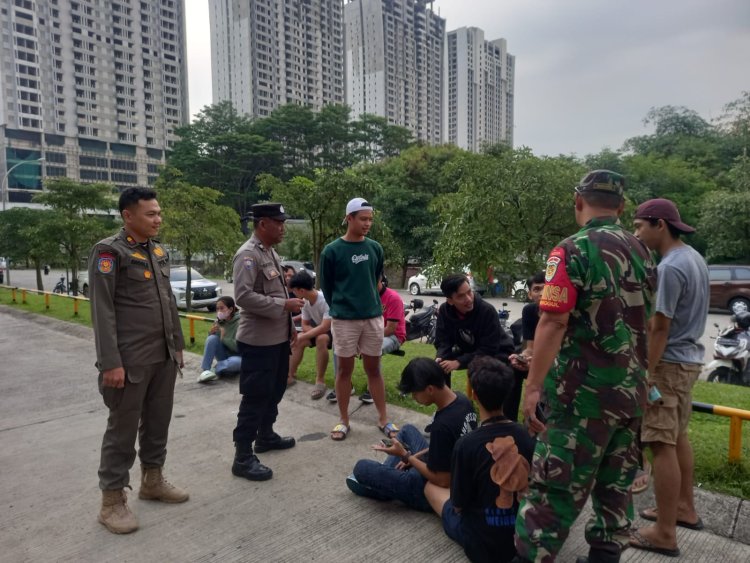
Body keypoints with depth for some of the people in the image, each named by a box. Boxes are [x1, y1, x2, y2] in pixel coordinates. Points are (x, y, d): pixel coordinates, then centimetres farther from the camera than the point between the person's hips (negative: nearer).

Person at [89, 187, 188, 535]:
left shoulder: (160, 251, 11)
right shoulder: (109, 251, -10)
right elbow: (102, 311, -14)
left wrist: (178, 345, 16)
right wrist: (110, 363, -18)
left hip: (164, 357, 7)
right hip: (130, 361, -6)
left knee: (158, 422, 16)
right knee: (123, 429, 5)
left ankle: (152, 480, 33)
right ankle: (112, 500, 20)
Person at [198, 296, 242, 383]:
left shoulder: (239, 323, -17)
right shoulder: (219, 322, 0)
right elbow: (211, 342, 6)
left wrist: (224, 337, -25)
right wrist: (211, 333, -14)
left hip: (237, 357, -5)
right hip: (224, 355, 5)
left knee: (234, 362, -40)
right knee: (212, 338, -21)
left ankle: (216, 369, -12)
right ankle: (204, 370, -21)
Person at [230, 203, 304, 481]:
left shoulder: (271, 253, 14)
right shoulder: (248, 255, -16)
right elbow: (244, 296, -26)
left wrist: (289, 325, 19)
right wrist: (284, 305, -22)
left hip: (278, 338, 10)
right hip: (259, 341, -10)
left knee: (275, 391, 20)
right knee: (255, 397, -2)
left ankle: (265, 436, 38)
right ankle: (243, 458, 9)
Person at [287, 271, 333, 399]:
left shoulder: (326, 300, -31)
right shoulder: (305, 301, -8)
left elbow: (325, 327, -36)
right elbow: (305, 325, 1)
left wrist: (302, 337, -30)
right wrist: (308, 334, -20)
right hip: (319, 329, 8)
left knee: (321, 339, -35)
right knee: (298, 339, -10)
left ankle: (320, 381, -24)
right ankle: (291, 374, 5)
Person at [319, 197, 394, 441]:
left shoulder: (375, 249, 3)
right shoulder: (331, 251, -7)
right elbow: (326, 286, 2)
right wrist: (339, 307, 9)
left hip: (373, 317, 3)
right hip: (343, 319, -2)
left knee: (373, 368, 11)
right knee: (344, 369, 8)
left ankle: (383, 419, 21)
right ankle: (344, 420, 21)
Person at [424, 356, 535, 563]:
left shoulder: (466, 445, -27)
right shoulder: (526, 436, -14)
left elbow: (458, 505, -13)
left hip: (483, 543, -5)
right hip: (524, 535, 5)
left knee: (431, 486, 16)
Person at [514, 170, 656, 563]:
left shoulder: (573, 250, -13)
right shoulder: (642, 253, 10)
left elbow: (553, 324, -20)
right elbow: (644, 323, 18)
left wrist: (533, 387, -17)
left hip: (584, 393, -7)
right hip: (631, 392, 7)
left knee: (554, 490, 0)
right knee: (615, 489, 17)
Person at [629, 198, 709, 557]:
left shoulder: (670, 267, -22)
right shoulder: (693, 258, 10)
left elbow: (659, 327, -22)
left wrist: (644, 374, -17)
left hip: (668, 363, -10)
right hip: (688, 358, 10)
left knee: (662, 445, -3)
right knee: (678, 437, 20)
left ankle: (665, 534, 6)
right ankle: (685, 508, 34)